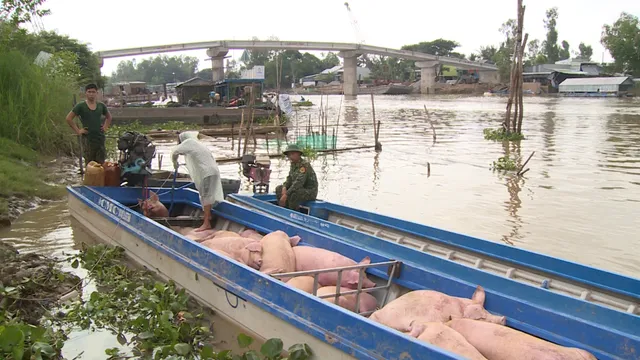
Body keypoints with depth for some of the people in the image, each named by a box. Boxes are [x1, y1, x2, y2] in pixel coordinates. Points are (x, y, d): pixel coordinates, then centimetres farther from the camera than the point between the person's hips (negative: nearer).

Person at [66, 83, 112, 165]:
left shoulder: (101, 105, 8)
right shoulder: (80, 106, -3)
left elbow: (109, 117, 25)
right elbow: (69, 118, -2)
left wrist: (105, 127, 11)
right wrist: (78, 131, -5)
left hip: (100, 138, 3)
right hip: (88, 139, -3)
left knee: (101, 163, 4)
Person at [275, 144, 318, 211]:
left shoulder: (304, 165, -23)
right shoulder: (293, 164, 6)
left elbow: (298, 182, -31)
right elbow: (289, 179, 9)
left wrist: (286, 194, -33)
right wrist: (284, 187, -14)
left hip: (310, 191, -10)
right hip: (300, 189, 10)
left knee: (293, 195, -36)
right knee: (279, 189, 7)